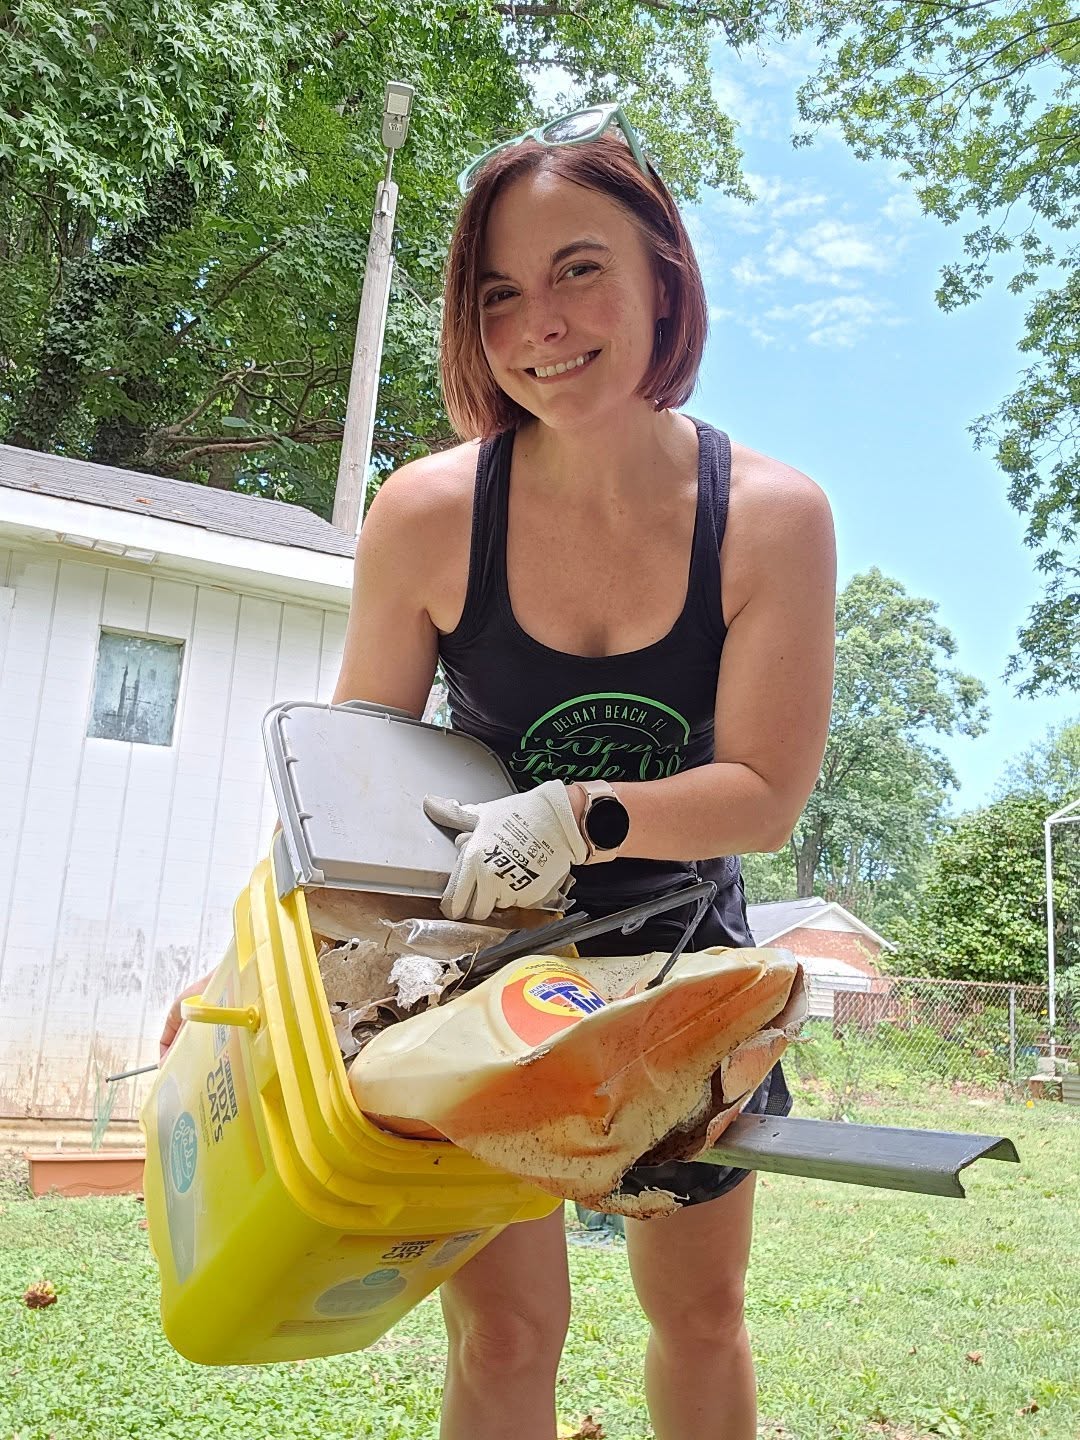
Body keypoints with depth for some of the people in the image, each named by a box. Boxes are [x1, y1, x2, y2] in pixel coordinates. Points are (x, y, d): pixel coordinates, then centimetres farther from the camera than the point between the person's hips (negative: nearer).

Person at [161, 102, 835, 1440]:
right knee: (504, 1331, 3)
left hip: (679, 947, 2)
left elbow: (766, 792, -17)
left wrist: (577, 817, -33)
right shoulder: (429, 513, -20)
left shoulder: (771, 514, -19)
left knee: (702, 1313, 20)